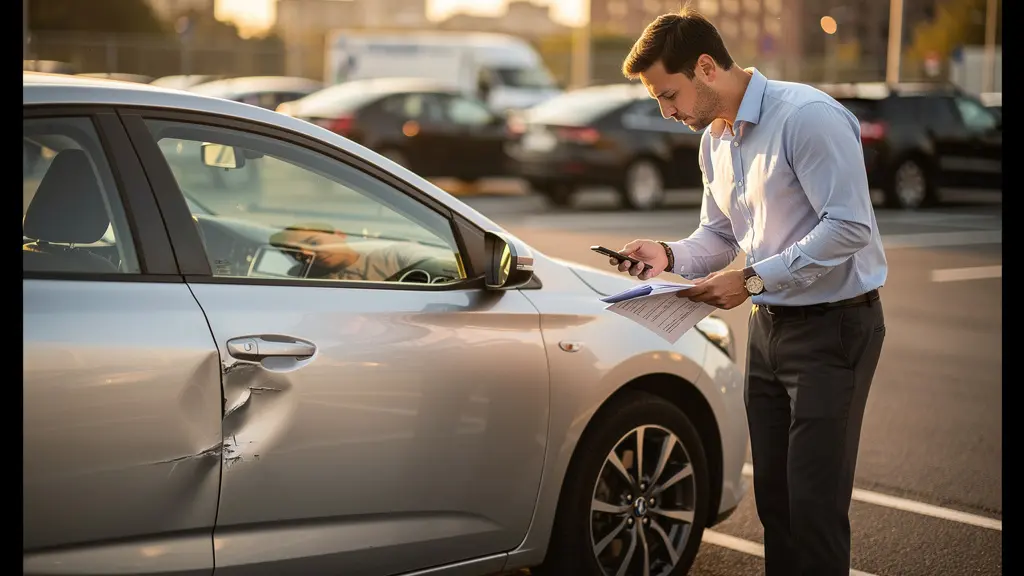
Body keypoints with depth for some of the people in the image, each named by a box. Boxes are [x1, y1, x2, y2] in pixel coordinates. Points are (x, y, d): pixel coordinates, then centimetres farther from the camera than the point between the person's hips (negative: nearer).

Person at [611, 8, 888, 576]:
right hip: (769, 326, 9)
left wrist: (753, 279, -23)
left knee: (814, 500, -8)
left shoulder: (808, 116, -18)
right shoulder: (715, 141, 11)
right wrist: (669, 255, -2)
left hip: (833, 324, -8)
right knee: (772, 493, 12)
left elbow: (849, 226, -23)